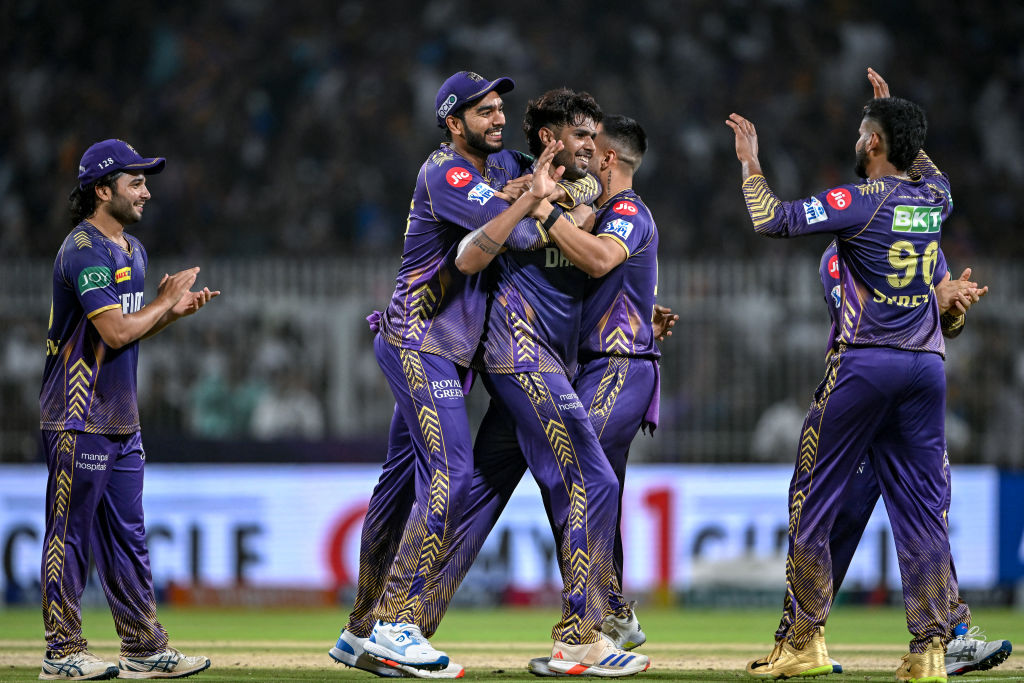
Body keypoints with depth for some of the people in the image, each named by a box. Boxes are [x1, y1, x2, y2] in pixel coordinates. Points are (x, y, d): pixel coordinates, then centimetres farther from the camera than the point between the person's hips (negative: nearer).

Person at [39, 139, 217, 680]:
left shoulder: (131, 250, 16)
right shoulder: (84, 250, -15)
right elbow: (115, 332, -22)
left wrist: (173, 312, 4)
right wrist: (166, 301, -8)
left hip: (122, 421, 10)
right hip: (80, 418, -10)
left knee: (126, 536, 11)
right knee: (70, 534, -3)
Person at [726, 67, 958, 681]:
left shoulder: (860, 203, -10)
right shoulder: (935, 196, 8)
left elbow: (772, 218, -16)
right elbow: (921, 164, 34)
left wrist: (750, 161, -1)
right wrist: (893, 110, 41)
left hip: (863, 366, -5)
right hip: (927, 367, 5)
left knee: (813, 498, 5)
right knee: (923, 508, 4)